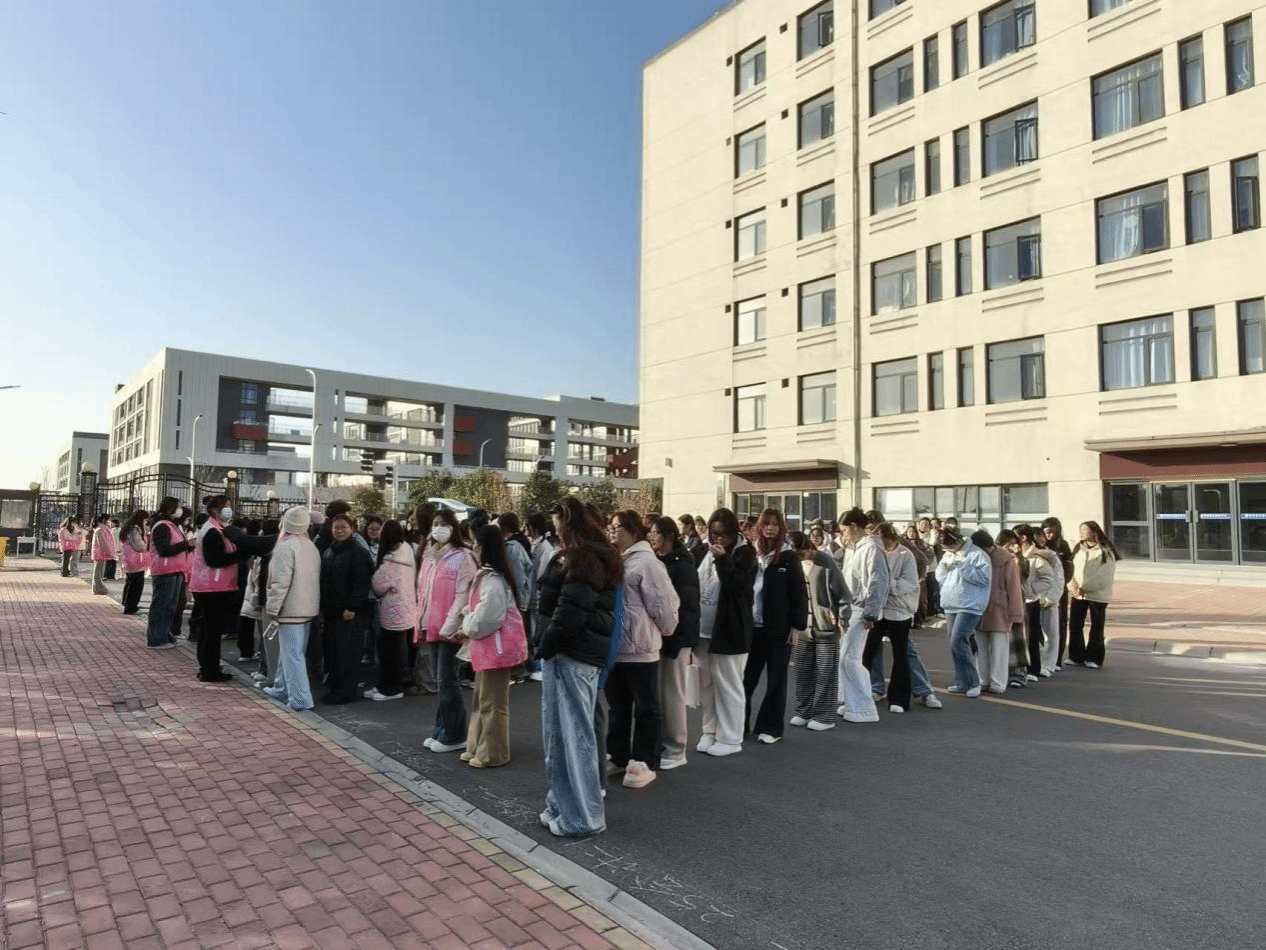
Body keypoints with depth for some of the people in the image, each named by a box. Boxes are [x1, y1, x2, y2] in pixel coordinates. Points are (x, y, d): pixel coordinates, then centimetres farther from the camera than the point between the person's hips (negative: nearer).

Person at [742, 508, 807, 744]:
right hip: (752, 626, 3)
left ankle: (771, 728, 19)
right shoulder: (751, 555, 5)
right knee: (745, 677, 5)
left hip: (778, 628, -2)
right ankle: (739, 723, 19)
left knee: (776, 679, 8)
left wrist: (796, 626, -9)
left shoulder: (789, 558, -3)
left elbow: (799, 593, -4)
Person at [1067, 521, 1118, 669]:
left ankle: (1094, 658, 13)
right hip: (1078, 595, 5)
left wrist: (1085, 588, -16)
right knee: (1074, 625, 3)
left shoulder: (1106, 552, -6)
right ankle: (1076, 656, 14)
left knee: (1096, 629, 3)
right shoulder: (1078, 549, 12)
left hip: (1098, 595, -5)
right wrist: (1071, 584, -6)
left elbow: (1105, 576, -12)